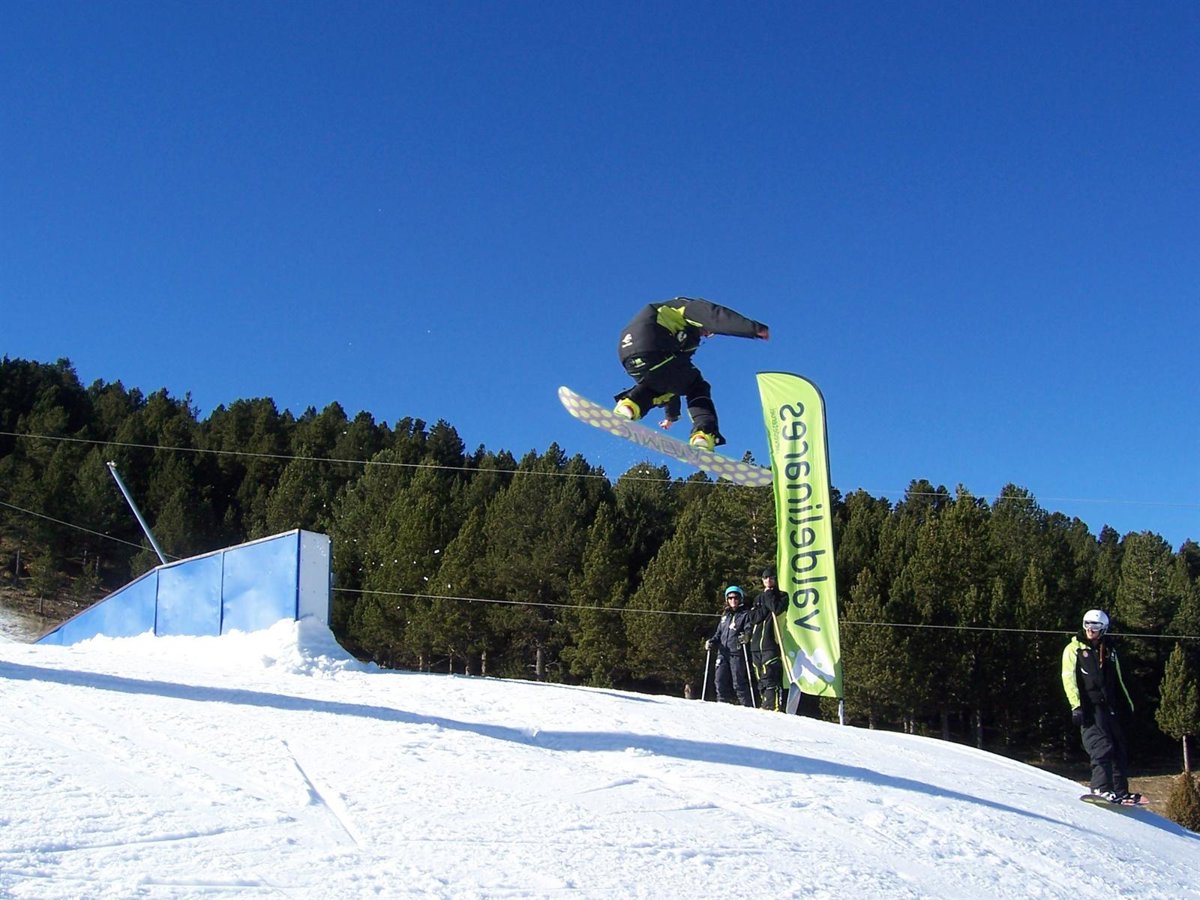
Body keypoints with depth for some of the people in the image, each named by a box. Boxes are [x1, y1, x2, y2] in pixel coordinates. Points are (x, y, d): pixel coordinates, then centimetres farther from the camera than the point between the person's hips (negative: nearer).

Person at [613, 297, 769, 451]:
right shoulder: (692, 306, 19)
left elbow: (672, 382, 44)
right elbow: (718, 317, -3)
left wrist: (671, 414, 49)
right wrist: (756, 328, -9)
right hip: (650, 349, -8)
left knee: (660, 384, 34)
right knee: (697, 388, 9)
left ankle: (629, 404, 8)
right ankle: (704, 435, -10)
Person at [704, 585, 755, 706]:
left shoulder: (745, 614, 4)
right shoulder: (725, 615, 24)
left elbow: (749, 630, -8)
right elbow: (718, 633, 28)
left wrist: (746, 637, -30)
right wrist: (712, 642, 10)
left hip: (737, 653, -6)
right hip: (723, 653, 6)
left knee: (739, 683, -9)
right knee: (720, 680, 2)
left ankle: (747, 706, -5)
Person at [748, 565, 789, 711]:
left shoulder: (782, 596, 5)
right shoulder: (758, 599, 20)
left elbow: (777, 609, -15)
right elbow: (754, 618, 7)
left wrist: (769, 595, -3)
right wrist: (765, 606, -4)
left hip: (771, 645, -6)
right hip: (756, 645, 6)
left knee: (770, 678, -17)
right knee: (760, 679, 8)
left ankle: (773, 706, -22)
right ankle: (764, 705, 14)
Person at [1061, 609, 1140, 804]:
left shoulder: (1109, 651, 19)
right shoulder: (1074, 649, 3)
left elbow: (1118, 681, 27)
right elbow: (1069, 679, -5)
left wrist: (1127, 704, 20)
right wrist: (1076, 706, -15)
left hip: (1110, 707, 6)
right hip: (1089, 707, -6)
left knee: (1120, 750, 4)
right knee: (1102, 746, -19)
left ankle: (1121, 791, 10)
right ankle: (1101, 788, -23)